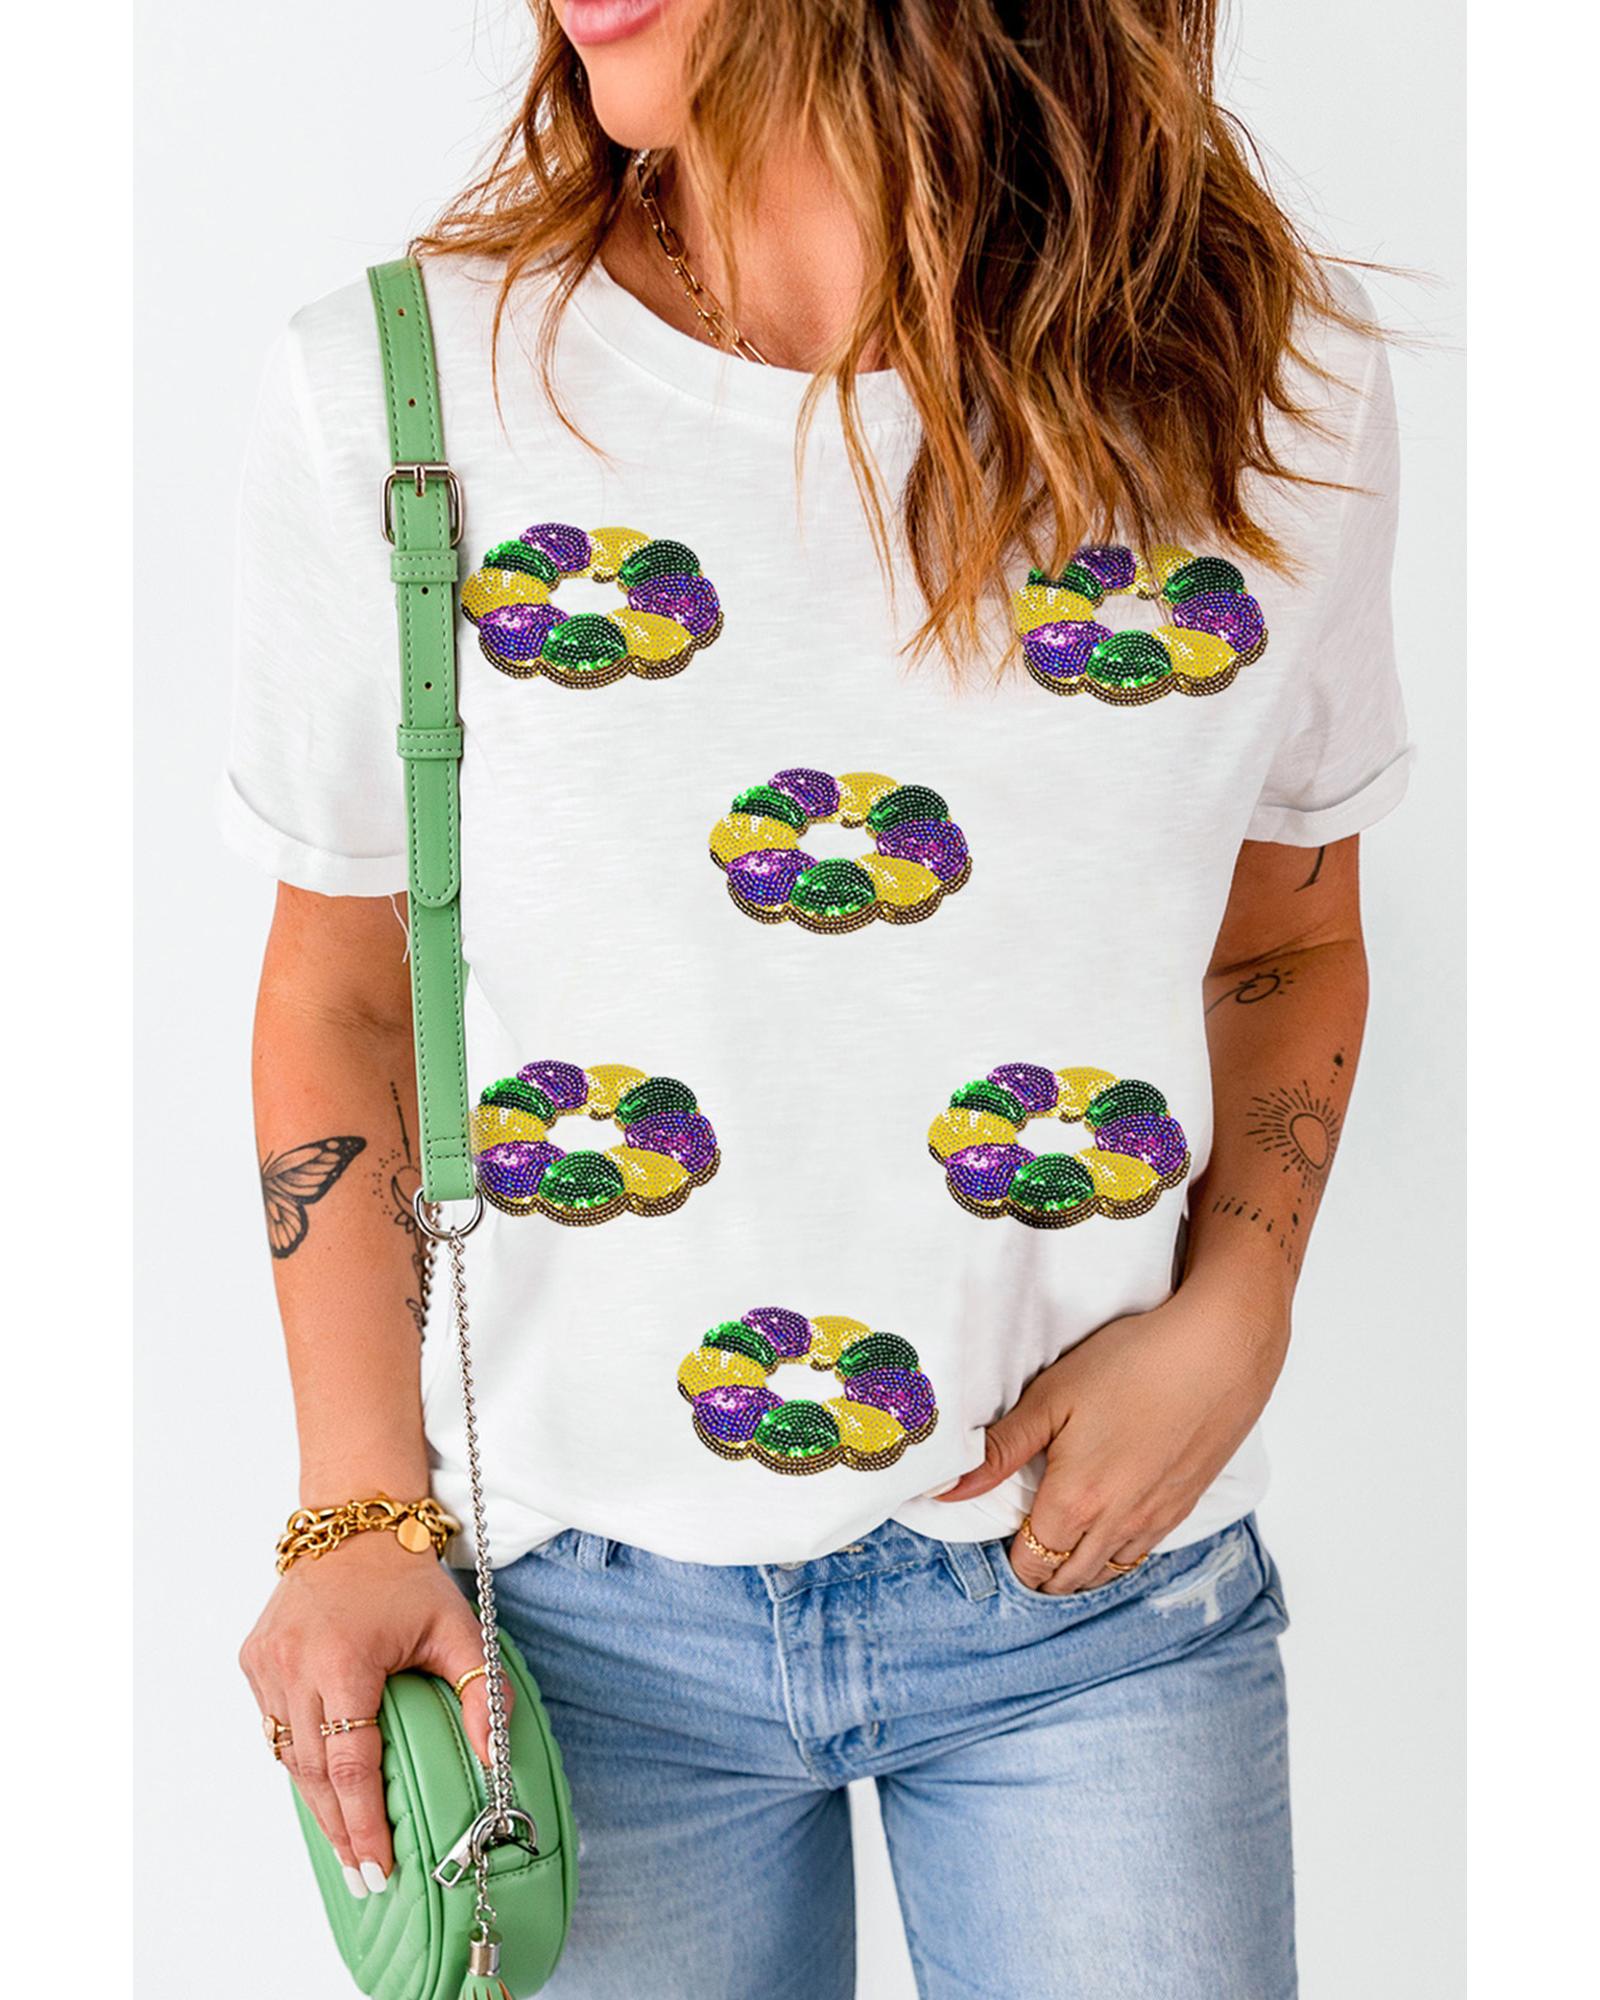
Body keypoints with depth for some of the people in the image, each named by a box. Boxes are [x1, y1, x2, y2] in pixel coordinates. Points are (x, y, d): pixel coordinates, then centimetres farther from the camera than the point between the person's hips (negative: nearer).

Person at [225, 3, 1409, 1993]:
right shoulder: (393, 391, -8)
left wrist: (1231, 1323, -8)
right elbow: (342, 996, 0)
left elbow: (1291, 949, 8)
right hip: (582, 1602, 0)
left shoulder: (1269, 392, -5)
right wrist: (363, 1513, -4)